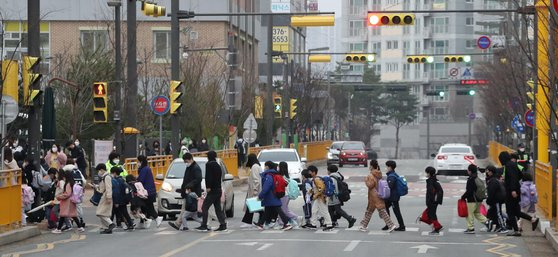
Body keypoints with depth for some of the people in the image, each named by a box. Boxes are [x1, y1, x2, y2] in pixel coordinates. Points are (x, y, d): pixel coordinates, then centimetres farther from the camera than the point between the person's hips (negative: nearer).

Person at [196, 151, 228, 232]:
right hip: (219, 189, 9)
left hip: (213, 190, -9)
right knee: (218, 208, 12)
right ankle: (223, 225, 8)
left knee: (205, 207, -5)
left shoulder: (209, 164, -9)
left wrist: (208, 187, -18)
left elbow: (208, 176, -18)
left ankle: (204, 226, -8)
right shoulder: (217, 165, 16)